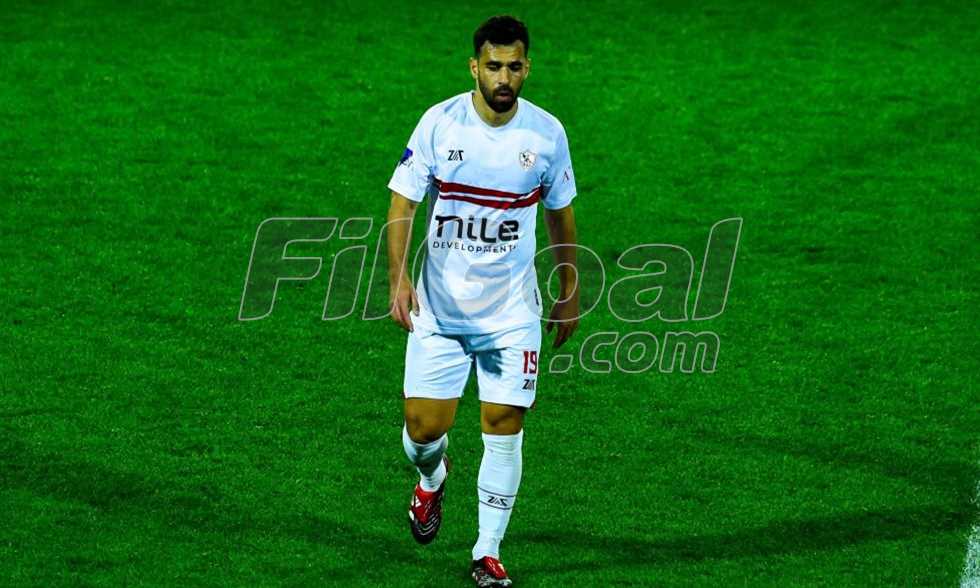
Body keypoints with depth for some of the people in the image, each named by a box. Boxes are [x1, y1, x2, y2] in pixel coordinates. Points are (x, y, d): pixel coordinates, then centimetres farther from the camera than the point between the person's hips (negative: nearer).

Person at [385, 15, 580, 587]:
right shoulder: (440, 123, -7)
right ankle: (432, 477, 35)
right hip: (439, 306, 0)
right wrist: (399, 278, -17)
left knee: (505, 427, -4)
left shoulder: (546, 132, -3)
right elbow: (403, 202, -4)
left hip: (512, 312, 0)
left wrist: (571, 293, 14)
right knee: (424, 427, -2)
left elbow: (561, 214, 11)